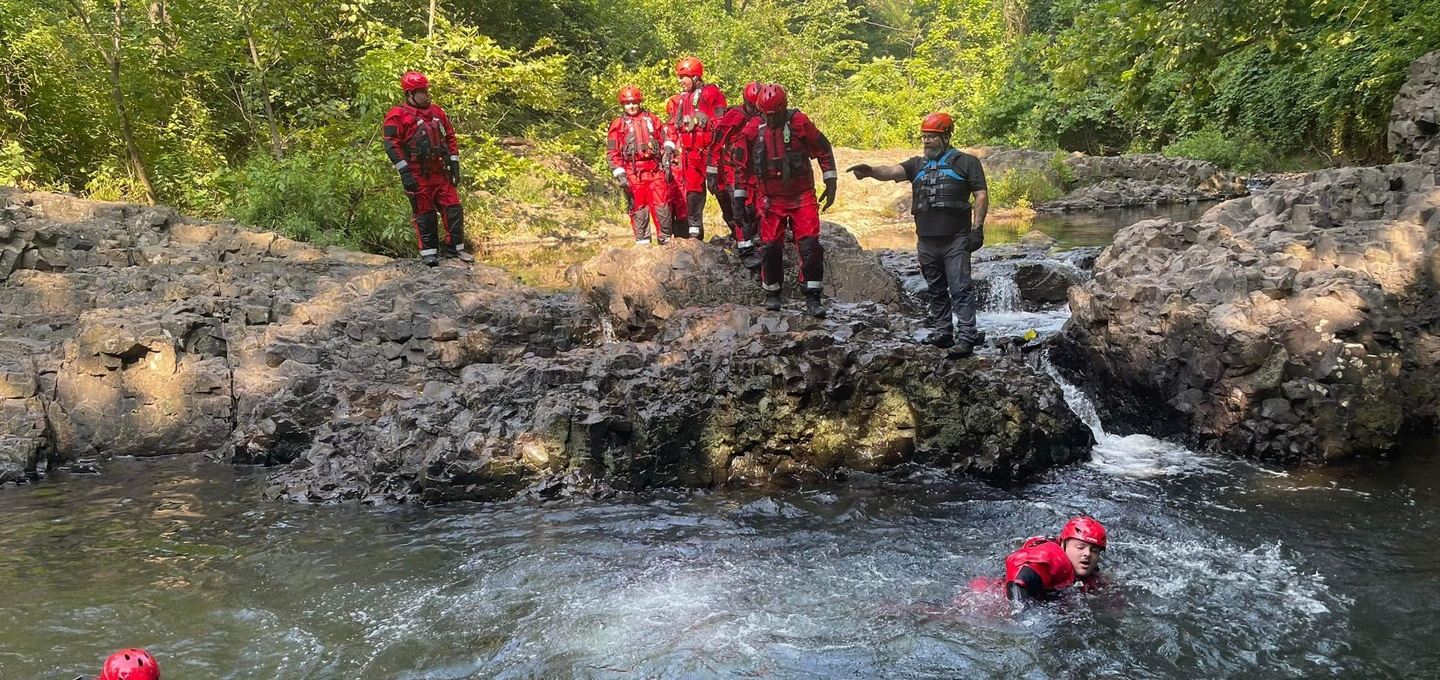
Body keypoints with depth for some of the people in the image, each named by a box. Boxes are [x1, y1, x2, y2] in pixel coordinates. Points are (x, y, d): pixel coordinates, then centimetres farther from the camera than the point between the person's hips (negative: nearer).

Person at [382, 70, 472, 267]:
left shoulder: (437, 112, 13)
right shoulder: (397, 116, -7)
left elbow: (450, 137, 18)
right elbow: (391, 145, -12)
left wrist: (454, 165, 12)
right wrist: (404, 173, -17)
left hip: (440, 172, 5)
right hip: (418, 175, -5)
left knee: (454, 209, 3)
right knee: (424, 213, 1)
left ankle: (454, 247, 14)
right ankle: (429, 252, 10)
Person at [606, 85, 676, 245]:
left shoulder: (652, 119, 15)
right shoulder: (618, 124, 7)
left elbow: (665, 139, 20)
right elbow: (612, 152, 4)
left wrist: (667, 153, 2)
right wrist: (620, 175, -5)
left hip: (655, 170, 2)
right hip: (633, 173, -1)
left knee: (662, 205, -3)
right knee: (639, 208, 1)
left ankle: (665, 239, 6)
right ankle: (642, 242, 7)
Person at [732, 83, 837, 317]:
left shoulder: (800, 122, -10)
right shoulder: (752, 130, -4)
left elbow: (824, 150, 1)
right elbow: (741, 165, 7)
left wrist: (830, 184, 2)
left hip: (802, 196, -2)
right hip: (770, 199, 2)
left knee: (810, 245, -9)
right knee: (770, 247, 4)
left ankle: (813, 297, -2)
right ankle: (772, 293, 21)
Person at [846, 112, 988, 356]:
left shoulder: (965, 162, 5)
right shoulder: (917, 165, 17)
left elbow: (981, 195, 1)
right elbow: (892, 171, 0)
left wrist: (977, 229, -9)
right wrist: (870, 170, -22)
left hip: (955, 240, -5)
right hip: (926, 241, 5)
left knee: (960, 289, -9)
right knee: (936, 290, 12)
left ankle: (966, 337, -11)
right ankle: (942, 333, 21)